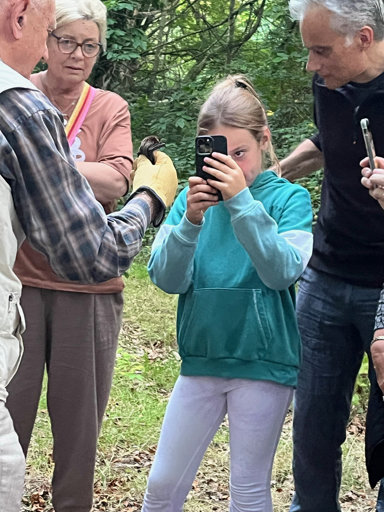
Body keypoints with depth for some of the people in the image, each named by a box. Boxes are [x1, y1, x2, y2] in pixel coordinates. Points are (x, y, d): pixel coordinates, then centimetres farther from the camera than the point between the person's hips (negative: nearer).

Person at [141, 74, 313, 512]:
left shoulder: (288, 198, -4)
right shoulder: (193, 196, 2)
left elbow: (283, 272, -18)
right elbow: (167, 279, -5)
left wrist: (242, 199, -23)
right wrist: (191, 221, -22)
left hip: (263, 361, -3)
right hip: (202, 358, 3)